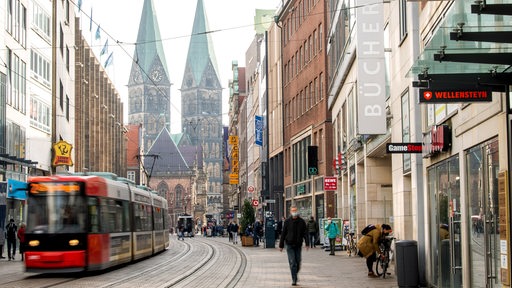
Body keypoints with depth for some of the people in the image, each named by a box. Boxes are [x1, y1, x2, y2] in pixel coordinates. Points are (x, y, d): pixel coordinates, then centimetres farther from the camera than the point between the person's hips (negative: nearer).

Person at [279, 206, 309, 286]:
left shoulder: (302, 221, 3)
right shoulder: (287, 222, 0)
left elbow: (305, 233, 2)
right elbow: (283, 234, 2)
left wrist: (307, 243, -9)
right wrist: (281, 245, 1)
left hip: (298, 245, 2)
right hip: (290, 245, -2)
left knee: (298, 262, 8)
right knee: (292, 263, -6)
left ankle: (295, 275, 31)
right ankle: (294, 279, -3)